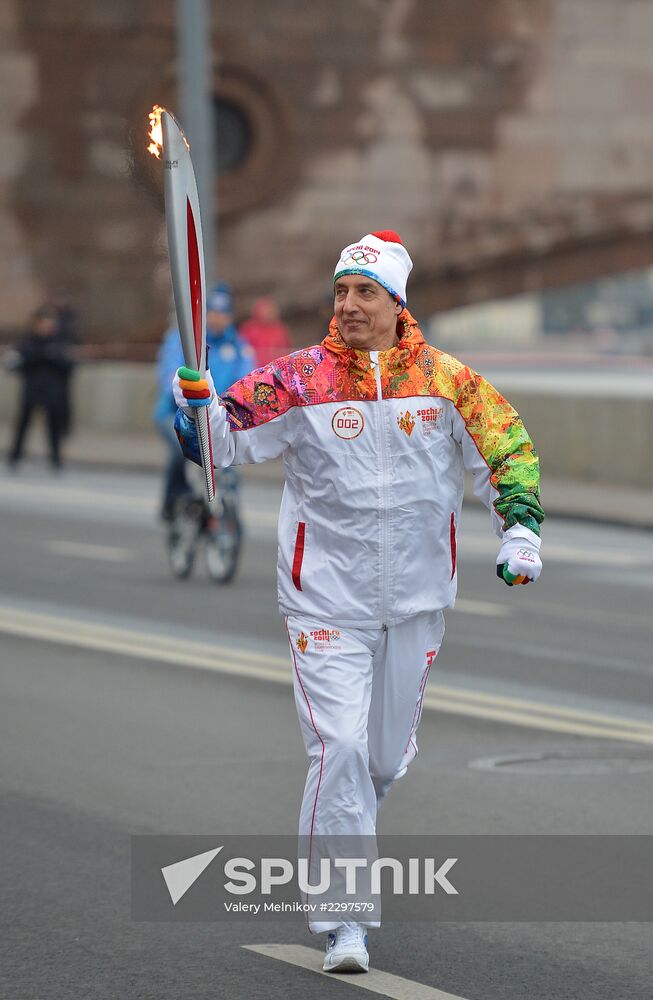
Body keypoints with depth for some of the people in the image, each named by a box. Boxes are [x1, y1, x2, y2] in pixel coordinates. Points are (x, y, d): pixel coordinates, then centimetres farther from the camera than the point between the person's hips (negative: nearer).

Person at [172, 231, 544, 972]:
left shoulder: (446, 381, -1)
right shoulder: (301, 380, -6)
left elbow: (505, 452, 9)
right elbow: (224, 438, -6)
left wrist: (519, 529, -1)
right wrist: (196, 404, -26)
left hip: (416, 600, 3)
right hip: (328, 598, -3)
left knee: (387, 755, 12)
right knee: (340, 750, -13)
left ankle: (341, 828, 47)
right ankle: (344, 923, -7)